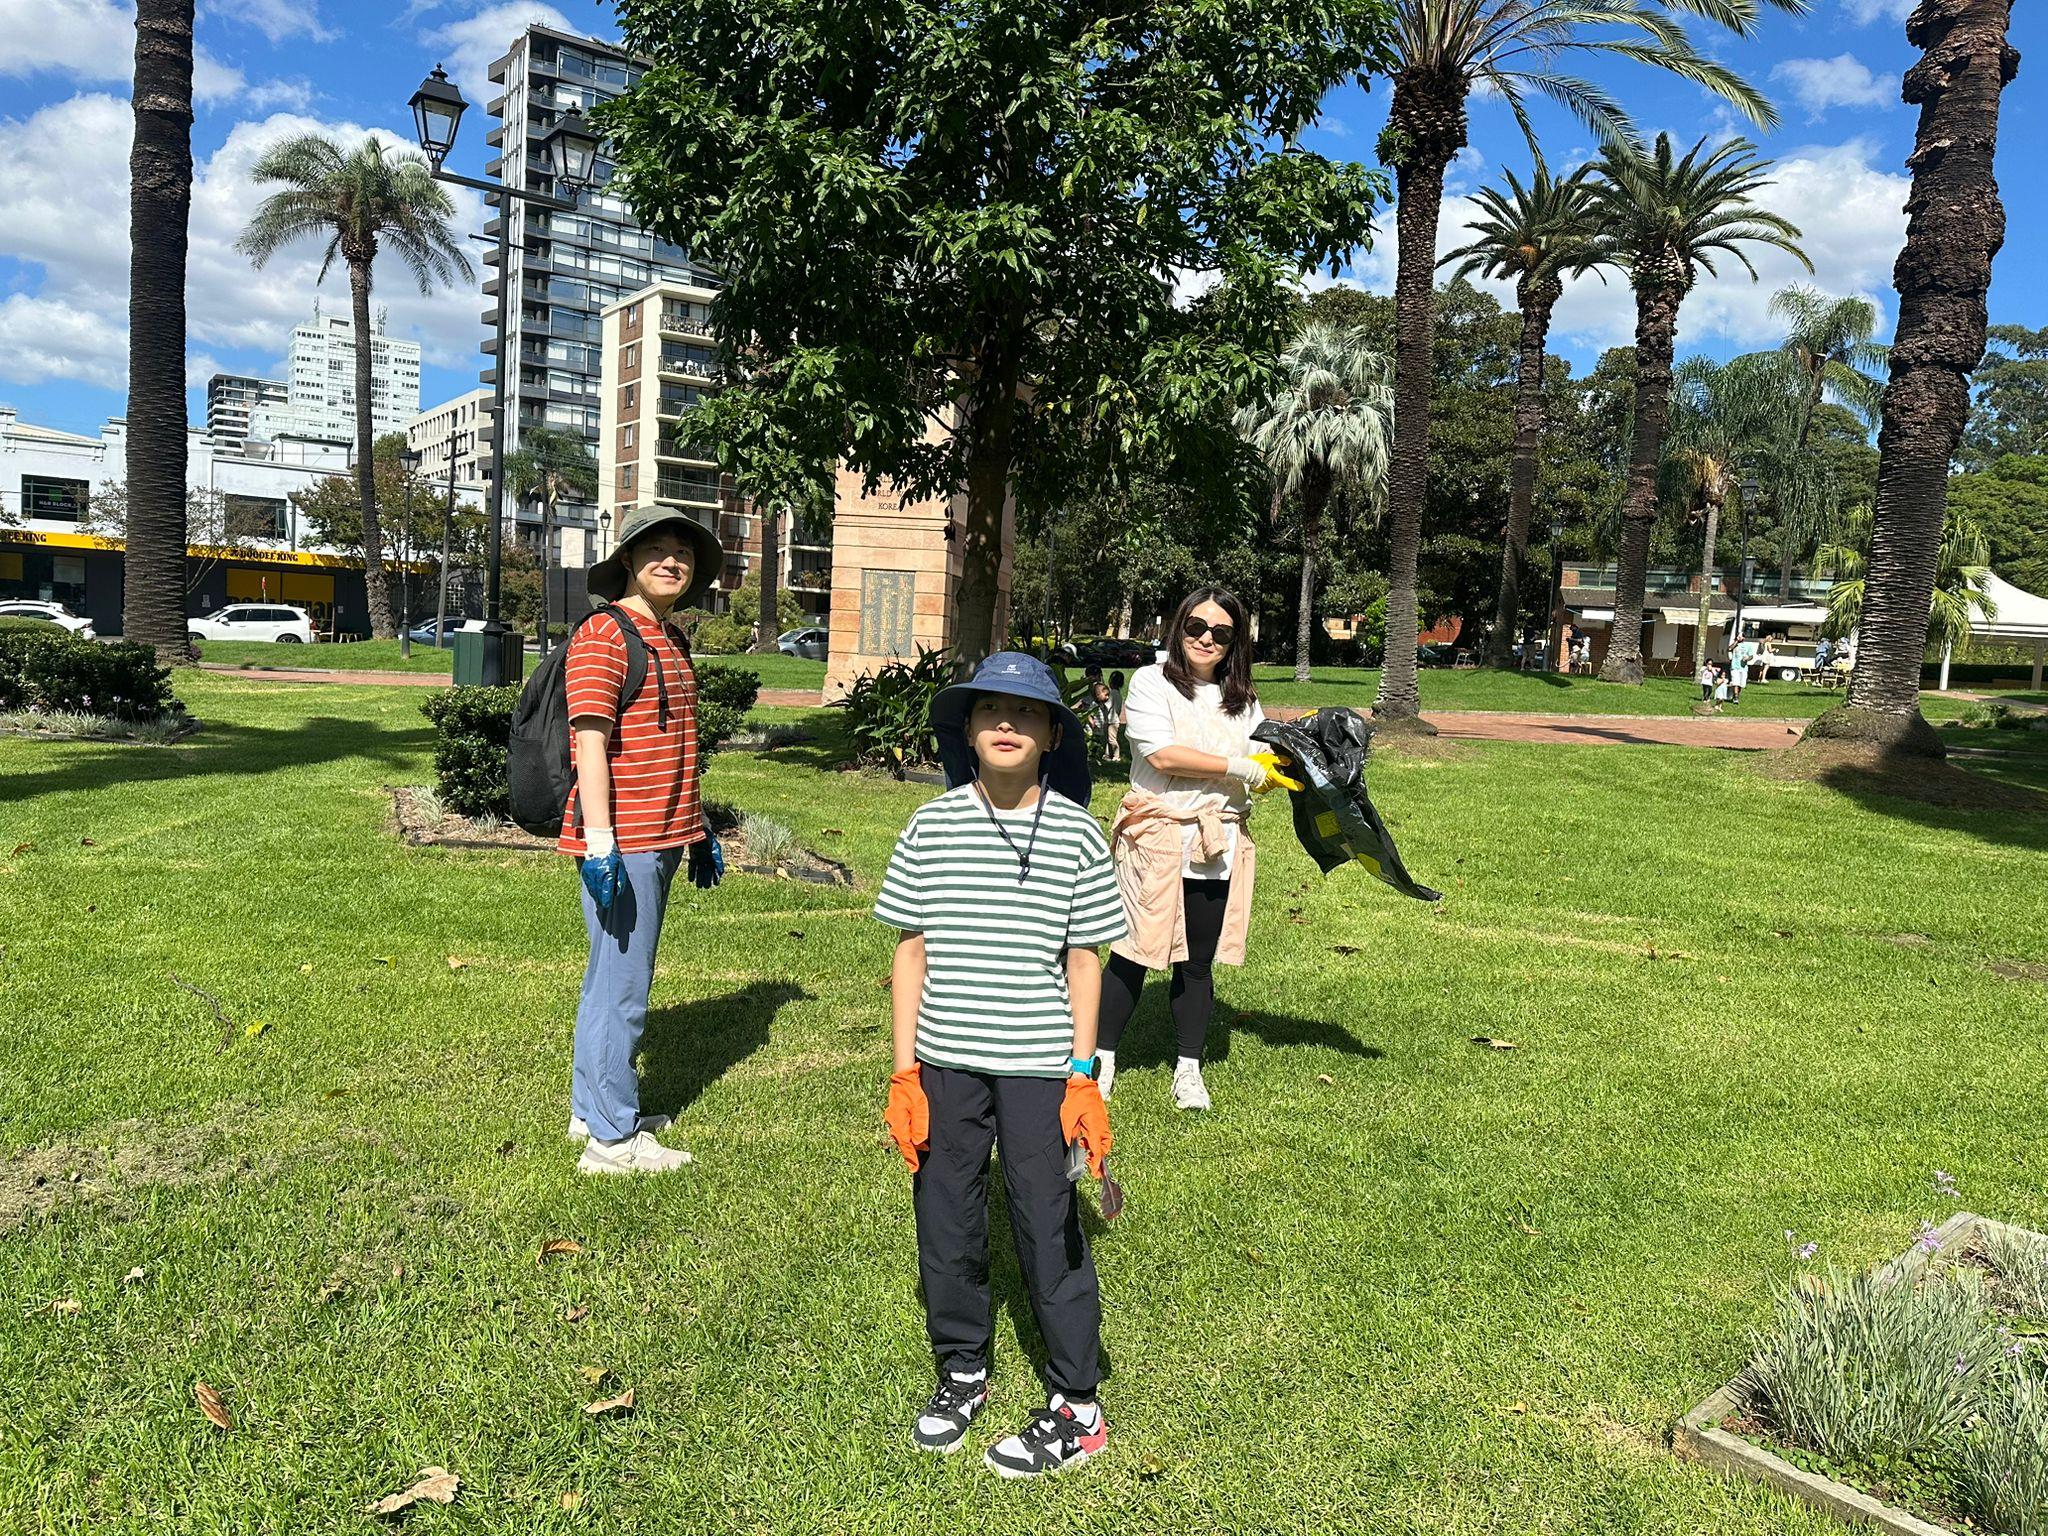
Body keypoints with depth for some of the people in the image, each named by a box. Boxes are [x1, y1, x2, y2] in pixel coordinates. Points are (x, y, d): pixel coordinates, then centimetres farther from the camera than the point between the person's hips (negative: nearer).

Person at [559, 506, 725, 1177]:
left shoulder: (673, 641, 17)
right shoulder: (603, 637, -11)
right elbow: (590, 742, -18)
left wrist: (698, 830, 24)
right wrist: (599, 842, -22)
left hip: (661, 841, 9)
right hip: (622, 842, -9)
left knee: (612, 980, 18)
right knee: (621, 988, -3)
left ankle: (592, 1108, 31)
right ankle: (612, 1139, 6)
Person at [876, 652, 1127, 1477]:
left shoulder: (1076, 835, -4)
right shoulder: (932, 827, -1)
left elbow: (1082, 961, 1)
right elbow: (912, 952, 3)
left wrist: (1083, 1078, -3)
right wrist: (904, 1075, 1)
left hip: (1038, 1066, -2)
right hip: (945, 1062, 2)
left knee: (1049, 1228, 5)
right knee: (946, 1220, 13)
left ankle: (1076, 1407, 23)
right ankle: (961, 1371, 36)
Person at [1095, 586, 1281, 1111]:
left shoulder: (1243, 700, 14)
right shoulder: (1150, 682, -2)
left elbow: (1263, 768, 11)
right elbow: (1162, 754, -15)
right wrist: (1237, 768, -12)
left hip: (1219, 848, 4)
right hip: (1156, 842, -4)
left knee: (1198, 960, 10)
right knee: (1132, 955, 2)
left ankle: (1189, 1070, 23)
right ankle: (1104, 1060, 19)